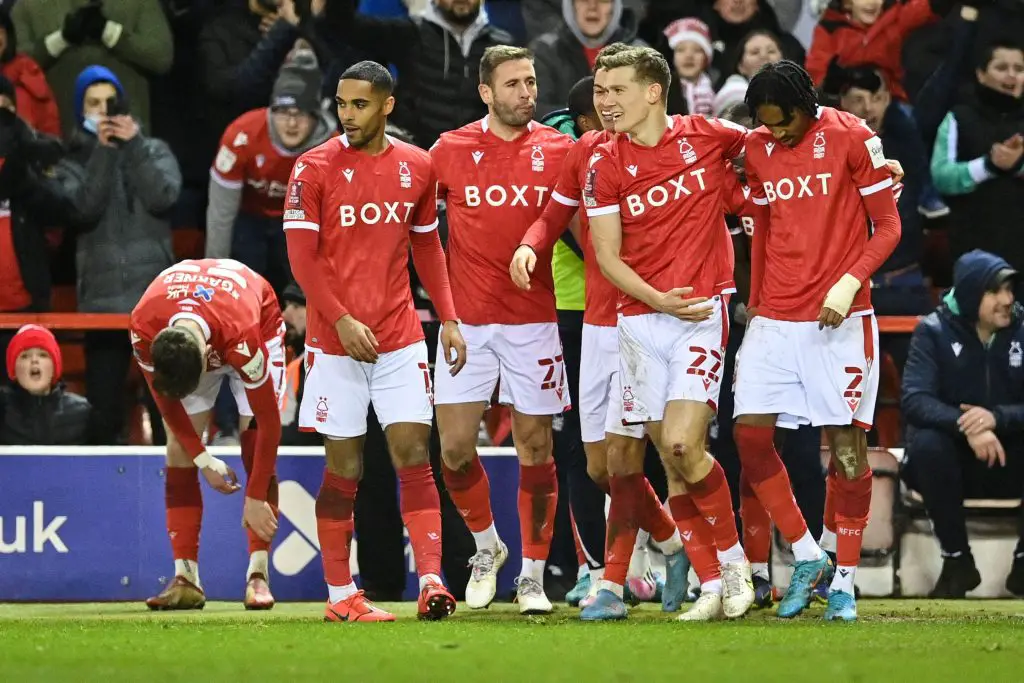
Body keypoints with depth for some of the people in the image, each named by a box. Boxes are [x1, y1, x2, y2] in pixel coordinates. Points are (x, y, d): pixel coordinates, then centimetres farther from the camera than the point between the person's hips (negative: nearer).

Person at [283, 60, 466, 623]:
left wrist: (449, 318, 7)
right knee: (344, 467, 2)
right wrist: (342, 320, -17)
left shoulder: (417, 168, 6)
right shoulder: (314, 168, -5)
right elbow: (301, 256, -8)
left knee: (414, 454, -5)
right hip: (336, 341, -3)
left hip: (400, 339, 3)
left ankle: (431, 581, -8)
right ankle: (340, 595, 9)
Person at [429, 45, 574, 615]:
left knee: (536, 450, 2)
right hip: (466, 321, 0)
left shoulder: (558, 151, 2)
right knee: (455, 448, -2)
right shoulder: (451, 151, 2)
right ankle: (487, 545, 23)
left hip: (534, 321, 0)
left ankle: (533, 577, 11)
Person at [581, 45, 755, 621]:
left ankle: (733, 560, 3)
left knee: (682, 444, -16)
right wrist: (658, 299, -12)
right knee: (670, 456, 1)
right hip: (640, 316, 3)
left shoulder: (708, 136, 0)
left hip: (703, 308, -3)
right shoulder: (606, 163, 2)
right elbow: (607, 255, 3)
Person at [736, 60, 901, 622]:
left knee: (846, 444, -3)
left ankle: (845, 580, 4)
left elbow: (887, 226, -3)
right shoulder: (757, 150, 8)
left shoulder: (851, 138, -6)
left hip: (839, 319, -4)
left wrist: (849, 282, -16)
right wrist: (754, 307, 15)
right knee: (749, 432, -6)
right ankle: (807, 558, 6)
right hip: (774, 319, 5)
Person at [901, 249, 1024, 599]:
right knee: (926, 443, -34)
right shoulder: (933, 332, -10)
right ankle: (957, 560, -18)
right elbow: (915, 400, -23)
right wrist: (965, 426, -41)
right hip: (954, 462, -1)